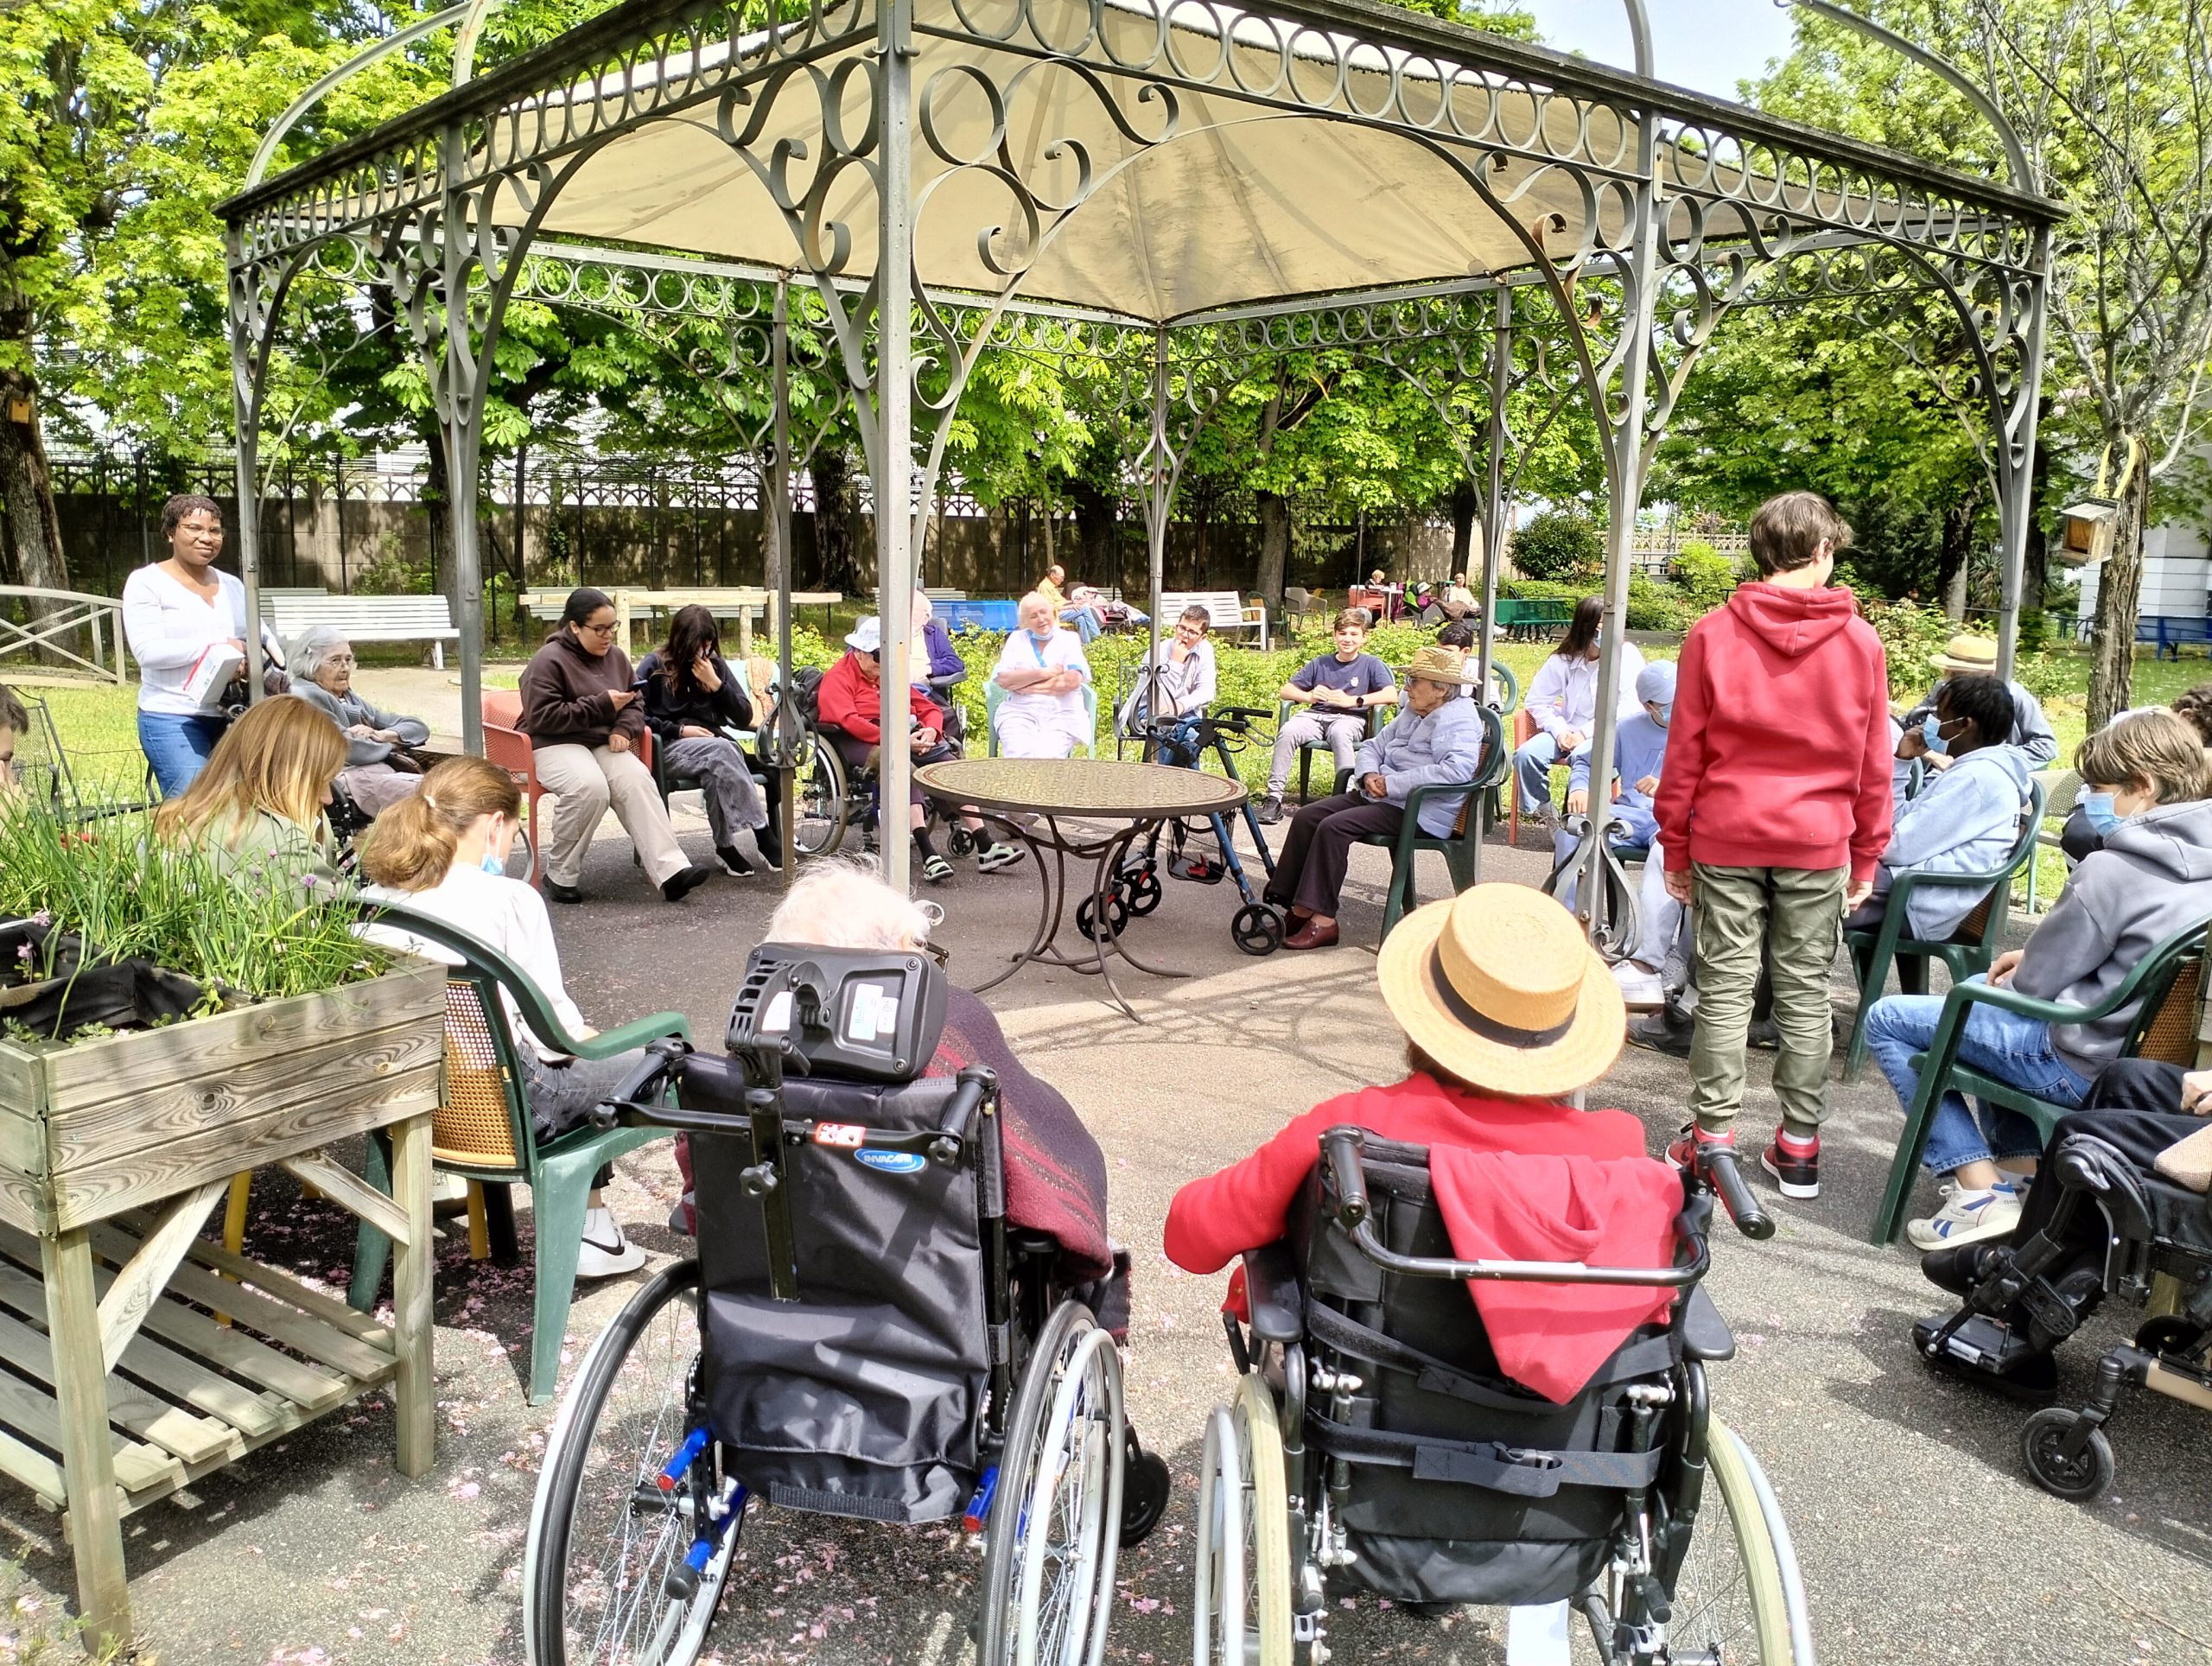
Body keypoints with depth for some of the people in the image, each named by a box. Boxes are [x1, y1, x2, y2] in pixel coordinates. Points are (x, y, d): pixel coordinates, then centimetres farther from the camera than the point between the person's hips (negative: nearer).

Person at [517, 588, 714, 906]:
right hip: (556, 745, -5)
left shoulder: (616, 658, 13)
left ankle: (671, 872, -36)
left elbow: (635, 705, 19)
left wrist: (623, 729, -5)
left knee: (638, 781, -27)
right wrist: (602, 705, -17)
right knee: (591, 787, -36)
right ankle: (560, 875, -17)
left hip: (604, 744, 5)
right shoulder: (548, 661, -7)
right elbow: (542, 716, -16)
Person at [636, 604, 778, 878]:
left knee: (717, 771, -36)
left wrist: (716, 685, -5)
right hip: (670, 747, -3)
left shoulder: (716, 665, 13)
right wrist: (679, 729, -13)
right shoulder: (655, 665, 2)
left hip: (712, 744, 3)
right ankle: (762, 835, -39)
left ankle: (726, 845, -34)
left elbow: (745, 717, 8)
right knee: (722, 751, -35)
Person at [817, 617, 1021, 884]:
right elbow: (849, 721, -17)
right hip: (861, 743, -7)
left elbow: (930, 708, 23)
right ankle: (928, 854, -48)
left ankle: (985, 847, -24)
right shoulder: (837, 678, 2)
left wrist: (931, 730, -2)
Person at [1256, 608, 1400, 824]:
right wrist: (1309, 696, -5)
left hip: (1350, 719, -3)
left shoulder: (1371, 664, 10)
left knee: (1339, 732, -40)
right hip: (1316, 716, 3)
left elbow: (1392, 695, -7)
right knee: (1287, 731, -29)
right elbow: (1284, 691, 16)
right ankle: (1274, 796, -30)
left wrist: (1353, 700, -13)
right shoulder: (1320, 663, 19)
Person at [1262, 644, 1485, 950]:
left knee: (1334, 827, -26)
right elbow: (1372, 746, 23)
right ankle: (1299, 910, -8)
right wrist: (1369, 775, -2)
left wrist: (1391, 784, -24)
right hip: (1381, 797, 10)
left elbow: (1456, 770, -29)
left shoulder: (1457, 719, -13)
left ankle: (1323, 920, -22)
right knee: (1307, 817, -5)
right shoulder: (1411, 713, 17)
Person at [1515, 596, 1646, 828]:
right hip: (1570, 730, 3)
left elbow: (1628, 710, -12)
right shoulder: (1564, 659, 3)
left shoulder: (1627, 655, -6)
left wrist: (1586, 734, -18)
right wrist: (1560, 731, -10)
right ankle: (1543, 812, 3)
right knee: (1526, 754, -22)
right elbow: (1536, 701, 7)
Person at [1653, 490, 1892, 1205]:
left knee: (1725, 988, 4)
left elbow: (1684, 752, -1)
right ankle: (1799, 1145, 14)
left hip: (1727, 839, -1)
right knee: (1805, 992, 8)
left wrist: (1675, 846, 6)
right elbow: (1874, 764, 4)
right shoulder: (1860, 641, 1)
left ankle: (1713, 1138, 8)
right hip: (1818, 843, 1)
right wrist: (1867, 855, 12)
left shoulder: (1713, 635, -3)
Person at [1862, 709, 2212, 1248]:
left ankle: (1981, 1193, -4)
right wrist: (2035, 957, 10)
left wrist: (2011, 980, 7)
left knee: (1886, 1021, 0)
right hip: (2157, 1056, 9)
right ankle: (2018, 1166, 25)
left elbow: (2038, 982, -15)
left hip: (2081, 1066, -9)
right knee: (1987, 999, 33)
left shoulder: (2113, 869, -24)